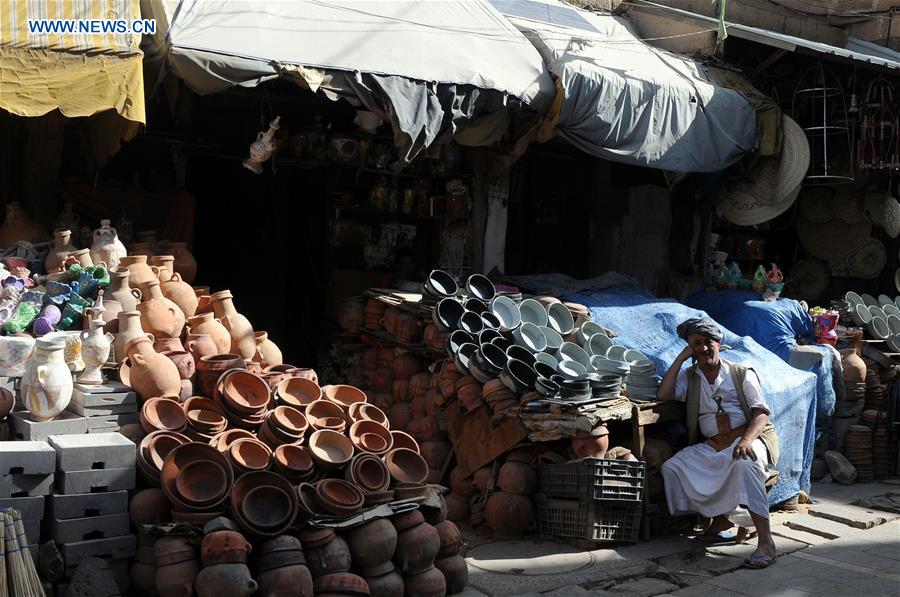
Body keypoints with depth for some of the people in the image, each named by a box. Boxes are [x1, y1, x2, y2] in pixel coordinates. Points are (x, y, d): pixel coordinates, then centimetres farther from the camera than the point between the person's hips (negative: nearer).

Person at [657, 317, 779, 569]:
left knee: (745, 463, -38)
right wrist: (681, 358, 2)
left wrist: (746, 440, -25)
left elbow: (761, 414, -4)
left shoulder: (742, 374, 7)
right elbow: (664, 395, -2)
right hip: (712, 445, 4)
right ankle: (720, 520, -5)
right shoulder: (689, 377, 17)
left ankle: (766, 542, -38)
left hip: (751, 436, -4)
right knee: (672, 467, -17)